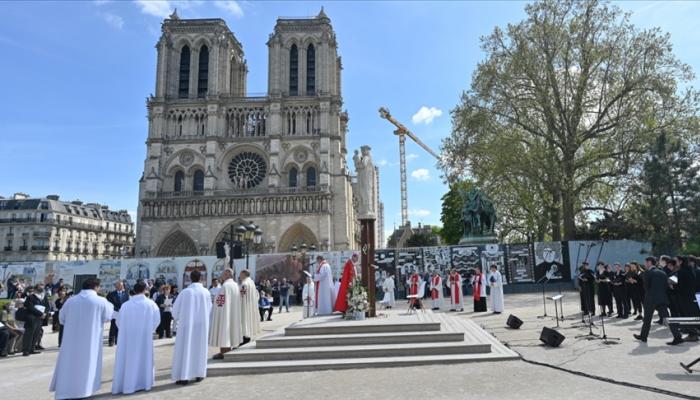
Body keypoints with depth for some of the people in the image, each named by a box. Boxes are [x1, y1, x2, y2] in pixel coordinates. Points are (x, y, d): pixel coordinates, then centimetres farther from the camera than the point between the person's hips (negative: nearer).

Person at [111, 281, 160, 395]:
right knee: (144, 357, 11)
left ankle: (123, 384, 14)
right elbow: (156, 320, -3)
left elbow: (118, 322, 2)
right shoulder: (150, 304, -8)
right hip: (145, 336, -1)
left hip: (127, 336, 1)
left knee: (128, 359, 10)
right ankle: (144, 382, 18)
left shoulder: (125, 305, -6)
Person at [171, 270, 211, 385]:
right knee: (200, 348, 13)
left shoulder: (185, 292, -12)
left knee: (185, 348, 5)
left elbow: (175, 308, -3)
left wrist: (178, 318, 18)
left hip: (187, 324, -2)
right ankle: (199, 374, 18)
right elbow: (209, 308, 2)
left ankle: (184, 376, 4)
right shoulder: (206, 292, -7)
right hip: (202, 324, 2)